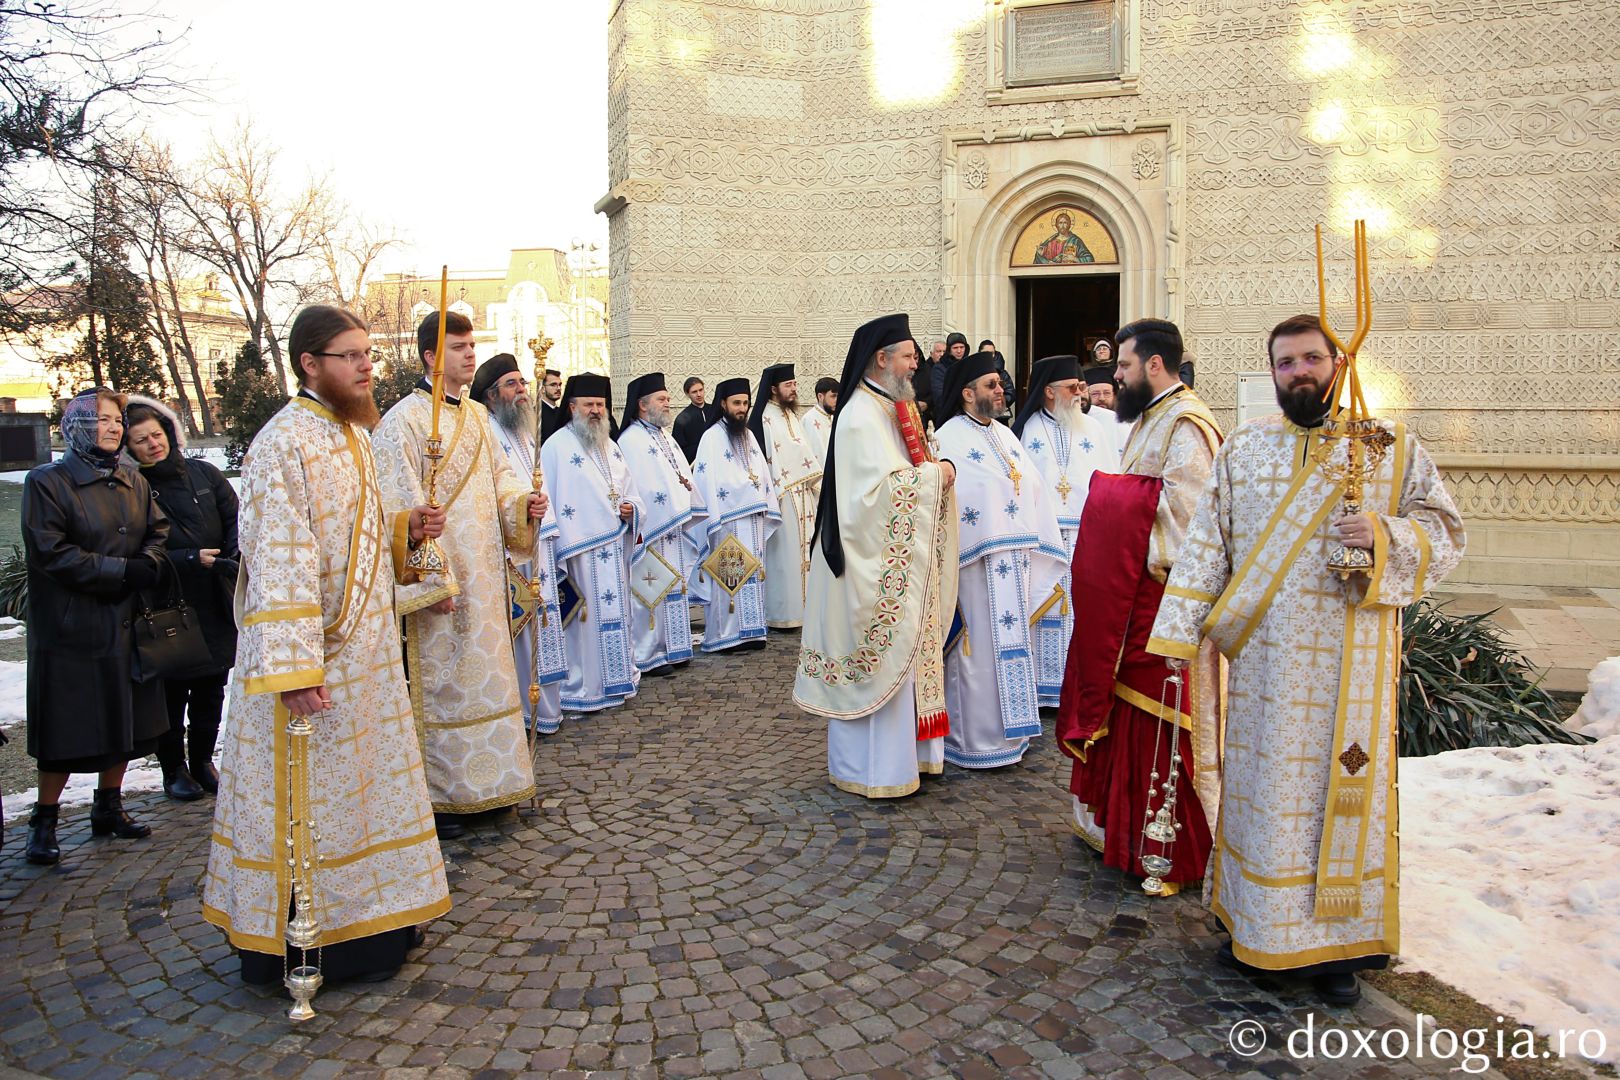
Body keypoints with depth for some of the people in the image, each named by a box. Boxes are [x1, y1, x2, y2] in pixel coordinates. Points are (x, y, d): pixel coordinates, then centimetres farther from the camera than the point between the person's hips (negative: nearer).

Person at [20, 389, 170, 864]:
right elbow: (49, 552, -15)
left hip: (126, 624, 6)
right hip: (71, 628, -6)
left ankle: (109, 807, 26)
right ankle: (44, 821, 15)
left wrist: (147, 566, -13)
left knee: (124, 721, 11)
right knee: (66, 731, 0)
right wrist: (123, 570, -18)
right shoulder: (47, 483, -7)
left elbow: (159, 532, 8)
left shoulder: (133, 481, 11)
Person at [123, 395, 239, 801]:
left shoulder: (203, 473, 3)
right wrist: (194, 559, -22)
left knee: (211, 691, 13)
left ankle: (202, 761, 29)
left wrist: (238, 552, -19)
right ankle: (174, 769, 23)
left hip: (217, 607, 3)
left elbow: (236, 520, 0)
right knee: (172, 693, 6)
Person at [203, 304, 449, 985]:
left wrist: (405, 529, 2)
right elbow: (278, 560, -24)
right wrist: (294, 668, -29)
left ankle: (367, 919, 33)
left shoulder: (352, 434, 11)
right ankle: (295, 944, 18)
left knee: (358, 787, 18)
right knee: (305, 796, 3)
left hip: (366, 651, 9)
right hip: (311, 657, -9)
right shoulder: (283, 443, -18)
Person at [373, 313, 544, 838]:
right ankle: (440, 794, 13)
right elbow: (402, 508, -16)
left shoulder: (476, 415, 12)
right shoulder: (405, 419, -12)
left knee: (484, 673, 14)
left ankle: (483, 782, 28)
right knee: (440, 682, 1)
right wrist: (430, 579, -20)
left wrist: (523, 502, -3)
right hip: (441, 576, -8)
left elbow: (498, 475, 19)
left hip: (484, 574, 8)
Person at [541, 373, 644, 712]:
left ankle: (619, 678, 24)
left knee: (617, 613, 13)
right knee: (584, 617, -4)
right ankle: (582, 689, 5)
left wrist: (631, 509, 1)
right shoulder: (557, 447, -7)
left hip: (614, 548, 7)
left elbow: (630, 492, 23)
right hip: (580, 550, -7)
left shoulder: (611, 447, 16)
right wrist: (558, 549, -18)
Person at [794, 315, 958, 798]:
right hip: (877, 562, -10)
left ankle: (902, 751, 25)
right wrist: (934, 474, -13)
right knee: (883, 657, -3)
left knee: (901, 655, 15)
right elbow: (883, 487, -25)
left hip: (900, 559, 10)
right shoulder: (861, 417, -16)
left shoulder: (891, 409, 14)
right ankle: (874, 765, 9)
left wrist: (937, 471, -1)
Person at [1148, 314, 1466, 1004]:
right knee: (1261, 785, 8)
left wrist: (1385, 534, -18)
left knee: (1341, 787, 4)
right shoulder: (1244, 446, 8)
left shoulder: (1392, 447, 4)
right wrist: (1178, 630, -3)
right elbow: (1206, 542, 4)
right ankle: (1255, 924, 23)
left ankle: (1335, 942, 19)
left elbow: (1445, 532, 3)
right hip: (1263, 656, 1)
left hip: (1349, 662, -1)